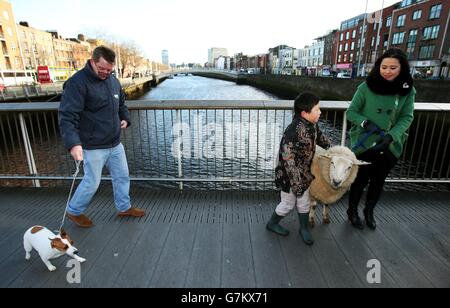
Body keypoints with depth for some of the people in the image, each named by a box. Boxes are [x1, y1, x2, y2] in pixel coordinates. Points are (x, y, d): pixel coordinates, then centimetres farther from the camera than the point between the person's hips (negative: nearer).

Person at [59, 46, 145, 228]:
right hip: (94, 146, -7)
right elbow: (67, 116, -24)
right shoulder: (78, 83, -17)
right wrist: (73, 143, -36)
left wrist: (125, 119, 4)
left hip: (115, 144, 7)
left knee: (122, 176, 16)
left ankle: (124, 207, 36)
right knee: (92, 182, 6)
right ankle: (74, 211, 31)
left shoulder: (113, 80, 6)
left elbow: (121, 104, 23)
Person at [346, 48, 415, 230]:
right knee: (360, 180, 10)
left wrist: (391, 136, -21)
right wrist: (365, 122, -24)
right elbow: (351, 112, -6)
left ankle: (369, 211, 43)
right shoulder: (366, 87, -12)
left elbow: (407, 117, -5)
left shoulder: (408, 90, -5)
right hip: (364, 144, -3)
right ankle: (352, 211, 34)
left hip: (391, 146, 3)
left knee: (378, 181, 19)